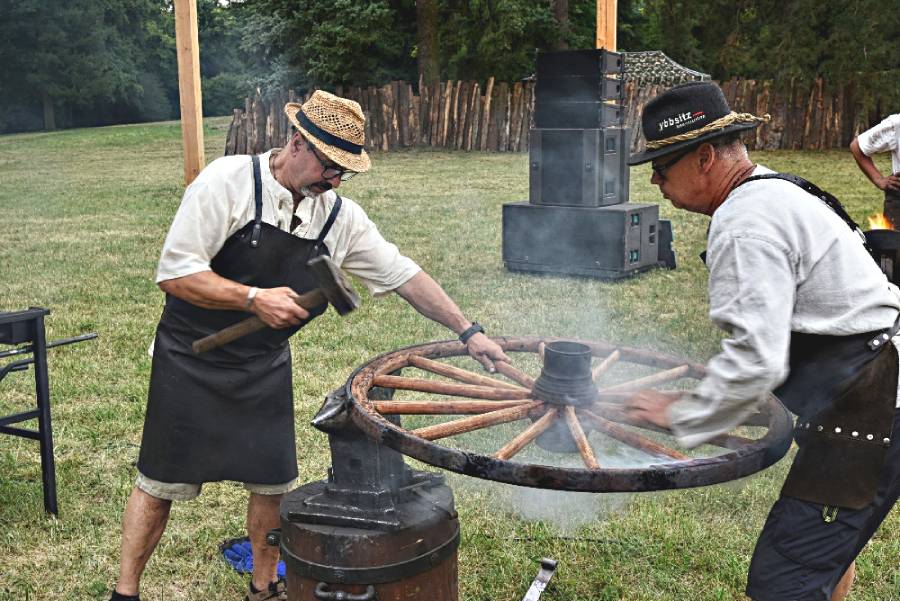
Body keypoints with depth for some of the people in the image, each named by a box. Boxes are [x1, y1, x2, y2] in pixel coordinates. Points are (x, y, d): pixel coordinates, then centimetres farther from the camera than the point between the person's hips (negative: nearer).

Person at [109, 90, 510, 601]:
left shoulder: (341, 218, -4)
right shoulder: (229, 181, -18)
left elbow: (404, 275, 1)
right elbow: (175, 274, -21)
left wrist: (468, 331, -2)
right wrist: (255, 299, -29)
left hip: (266, 367, 4)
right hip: (192, 360, -4)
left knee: (273, 483, 9)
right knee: (162, 482, 3)